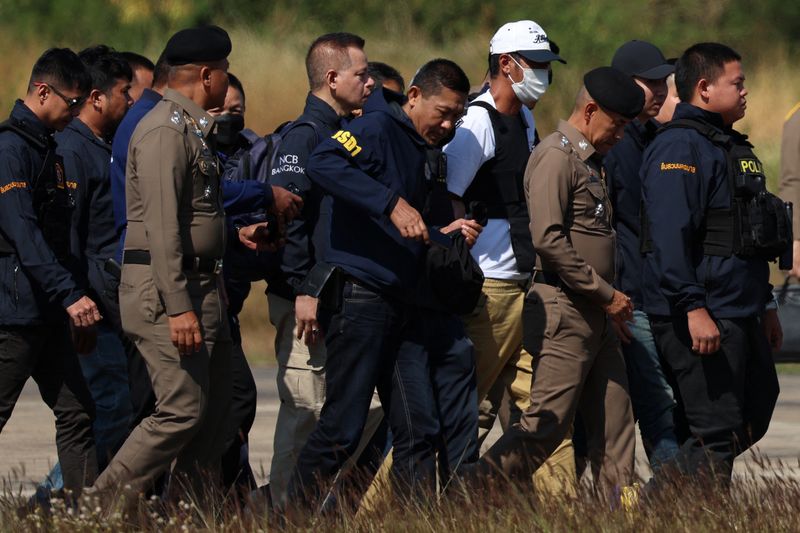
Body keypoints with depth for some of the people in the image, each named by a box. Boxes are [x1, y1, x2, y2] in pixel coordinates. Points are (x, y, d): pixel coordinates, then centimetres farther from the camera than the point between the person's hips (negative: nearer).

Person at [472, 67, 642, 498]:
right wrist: (606, 295, -17)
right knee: (545, 428, -9)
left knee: (614, 428, 7)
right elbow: (548, 239, -21)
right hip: (564, 314, -10)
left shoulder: (588, 160, 19)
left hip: (595, 316, 10)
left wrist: (612, 299, 13)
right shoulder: (556, 156, -12)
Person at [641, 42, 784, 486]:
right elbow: (670, 235, -22)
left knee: (753, 419, 14)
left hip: (740, 316, 10)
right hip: (700, 317, -10)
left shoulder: (730, 146, 21)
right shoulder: (679, 147, -13)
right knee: (718, 434, -10)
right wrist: (694, 309, -28)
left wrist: (765, 306, 27)